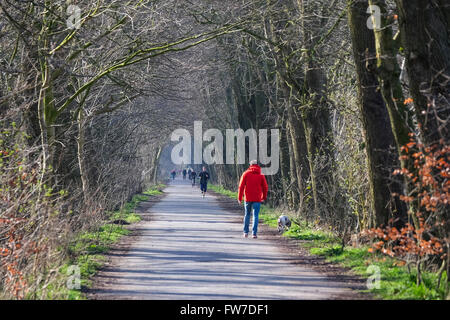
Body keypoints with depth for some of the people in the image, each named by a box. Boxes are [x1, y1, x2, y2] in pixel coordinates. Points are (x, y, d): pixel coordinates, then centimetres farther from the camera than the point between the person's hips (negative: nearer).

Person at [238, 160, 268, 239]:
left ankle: (246, 232, 17)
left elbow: (241, 186, -2)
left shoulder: (246, 174, 1)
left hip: (248, 198, 1)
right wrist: (264, 197, 18)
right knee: (255, 216, 1)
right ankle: (254, 233, -8)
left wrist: (239, 198, 3)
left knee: (247, 215, 16)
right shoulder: (261, 175, 1)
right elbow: (265, 187, 4)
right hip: (257, 199, -1)